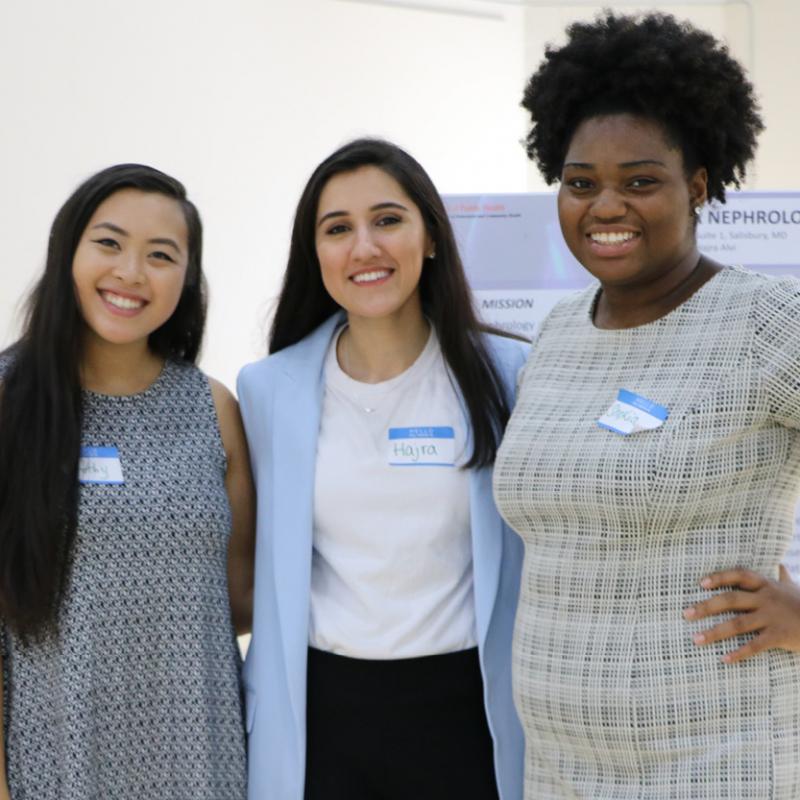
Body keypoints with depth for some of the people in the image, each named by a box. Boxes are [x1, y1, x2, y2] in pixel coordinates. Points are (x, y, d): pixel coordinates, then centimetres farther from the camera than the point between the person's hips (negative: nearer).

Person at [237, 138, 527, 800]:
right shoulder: (269, 389, 1)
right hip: (321, 713, 2)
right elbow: (266, 571, 9)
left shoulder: (507, 375, -5)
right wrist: (257, 710, 7)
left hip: (464, 712, -1)